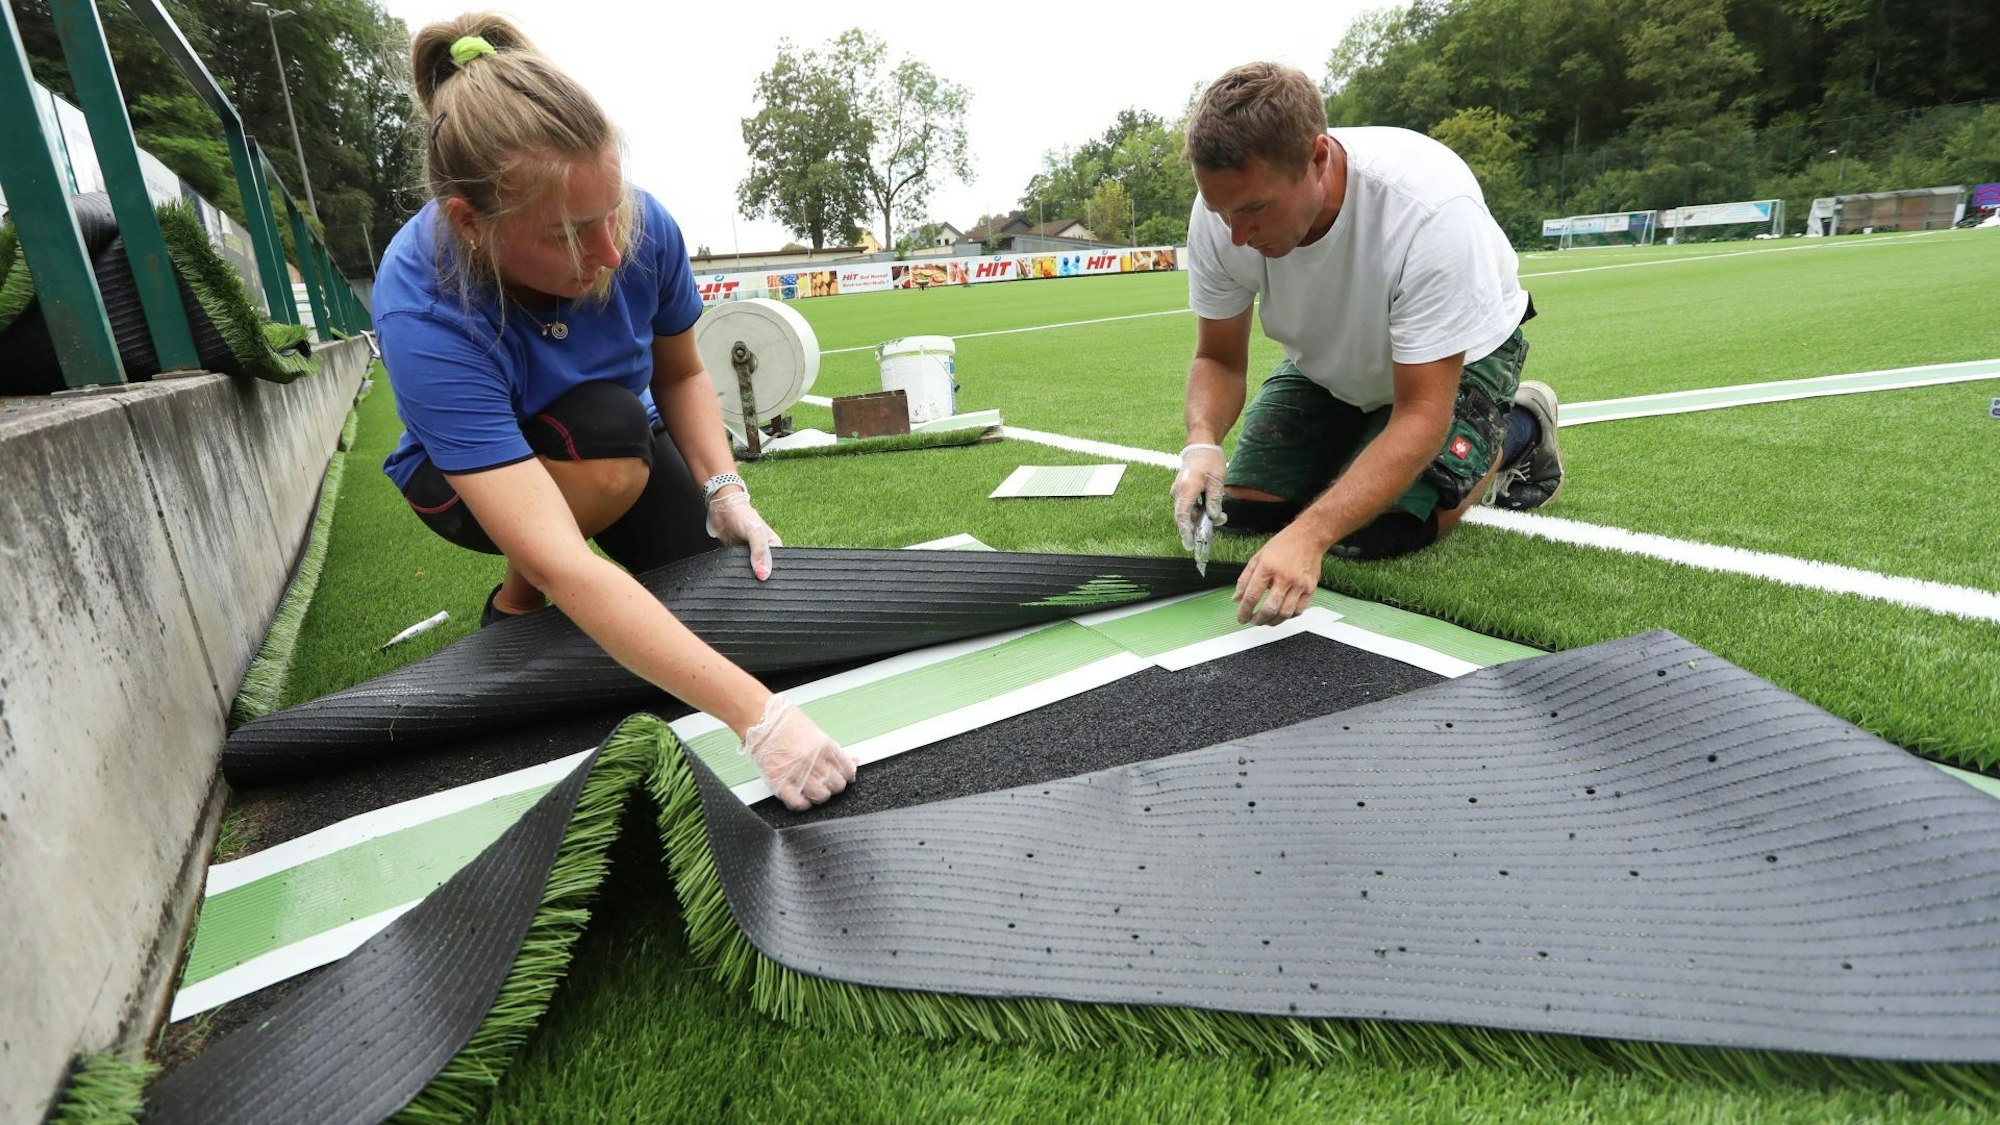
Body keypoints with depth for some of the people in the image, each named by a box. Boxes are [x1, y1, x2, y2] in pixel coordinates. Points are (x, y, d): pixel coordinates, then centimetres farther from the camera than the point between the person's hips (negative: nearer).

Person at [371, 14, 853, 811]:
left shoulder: (642, 225, -27)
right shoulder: (423, 314, -39)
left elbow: (682, 372, -5)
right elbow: (561, 563, -48)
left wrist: (723, 491, -24)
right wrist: (758, 715, -54)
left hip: (628, 442, 4)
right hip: (465, 479, -4)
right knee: (608, 431, -35)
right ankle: (513, 609, -6)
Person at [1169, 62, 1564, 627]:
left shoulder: (1430, 206, -41)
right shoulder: (1223, 207, -27)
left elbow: (1422, 414, -38)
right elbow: (1218, 359, -13)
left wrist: (1308, 533, -51)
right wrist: (1201, 444, -36)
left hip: (1456, 355, -4)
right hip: (1331, 363, 5)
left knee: (1374, 533, -21)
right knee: (1241, 508, -4)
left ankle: (1516, 432, 6)